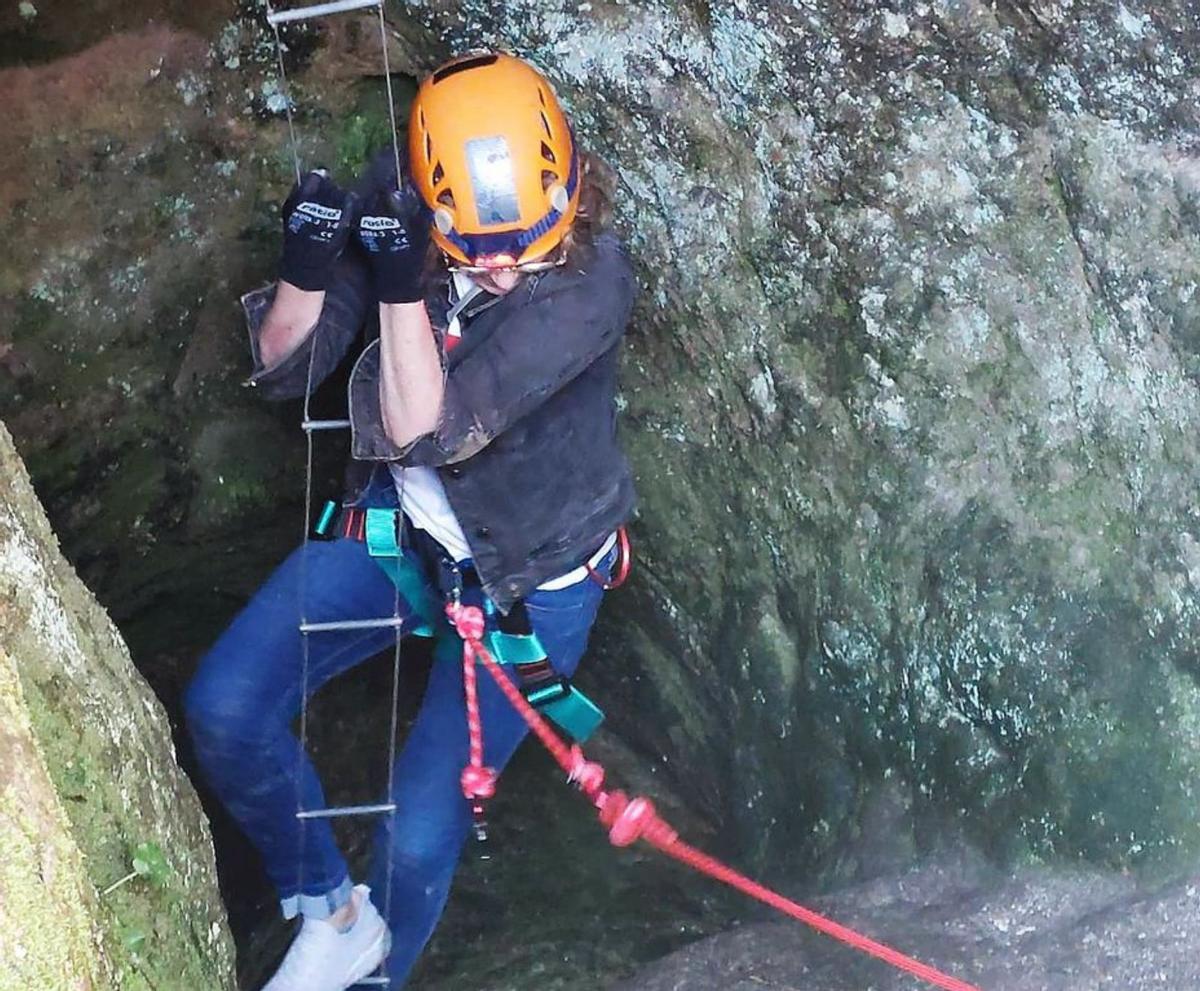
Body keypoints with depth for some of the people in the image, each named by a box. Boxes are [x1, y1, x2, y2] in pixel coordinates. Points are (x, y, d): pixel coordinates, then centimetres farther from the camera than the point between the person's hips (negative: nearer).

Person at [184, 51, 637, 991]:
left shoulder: (592, 280, -28)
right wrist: (307, 266, -28)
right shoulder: (391, 208, -15)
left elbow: (425, 429, -32)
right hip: (401, 521, 5)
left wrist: (404, 283, -43)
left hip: (530, 577, -4)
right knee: (225, 711, -8)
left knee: (418, 833, -7)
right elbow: (281, 367, -9)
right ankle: (333, 912, 14)